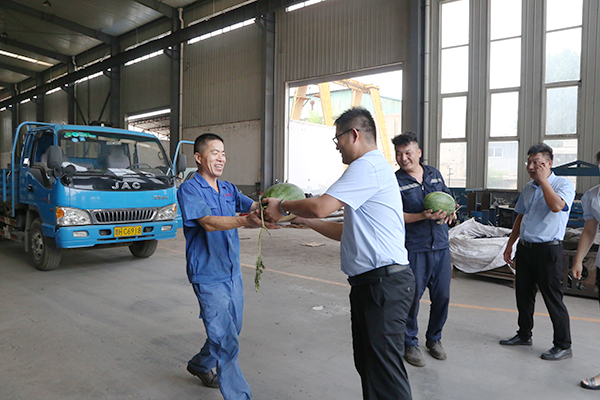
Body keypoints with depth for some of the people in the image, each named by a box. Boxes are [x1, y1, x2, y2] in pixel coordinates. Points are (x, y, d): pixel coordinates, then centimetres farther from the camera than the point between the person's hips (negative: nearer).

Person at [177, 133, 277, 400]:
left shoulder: (228, 189, 10)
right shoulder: (189, 190, -13)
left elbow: (254, 206, -3)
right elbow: (208, 222, -28)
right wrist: (246, 222, -44)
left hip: (233, 273, 8)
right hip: (209, 276, -8)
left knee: (232, 329, 21)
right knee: (225, 340, -7)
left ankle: (200, 365, 46)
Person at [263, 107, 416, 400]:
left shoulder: (368, 166, -13)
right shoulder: (376, 167, 21)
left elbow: (319, 207, -20)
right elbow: (346, 233, 21)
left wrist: (281, 206, -2)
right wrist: (302, 219, 17)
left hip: (383, 284, -11)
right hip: (370, 284, 11)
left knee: (385, 371, -2)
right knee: (367, 364, 20)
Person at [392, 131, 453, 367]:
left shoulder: (435, 174, 11)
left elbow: (449, 198, 20)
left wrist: (450, 212, -3)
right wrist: (423, 216, -22)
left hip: (441, 247, 5)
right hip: (414, 249, -5)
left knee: (442, 296, 11)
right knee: (412, 297, 2)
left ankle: (434, 338, 33)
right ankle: (410, 344, 22)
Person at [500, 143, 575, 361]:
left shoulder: (564, 184, -8)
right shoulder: (528, 188, 13)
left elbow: (557, 206, -30)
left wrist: (543, 180, -21)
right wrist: (510, 244, 18)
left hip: (548, 250, -7)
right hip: (525, 248, 7)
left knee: (553, 298, 0)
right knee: (523, 294, 15)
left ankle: (563, 346, 15)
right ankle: (524, 335, 30)